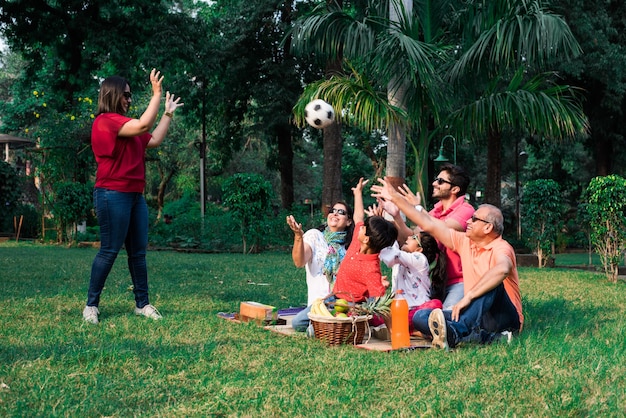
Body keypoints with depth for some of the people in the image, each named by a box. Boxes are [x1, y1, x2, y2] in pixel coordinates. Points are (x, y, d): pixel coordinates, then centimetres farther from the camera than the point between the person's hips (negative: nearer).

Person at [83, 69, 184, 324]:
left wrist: (168, 114, 21)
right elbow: (143, 125, -22)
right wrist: (156, 94, -16)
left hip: (134, 195, 9)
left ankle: (142, 304, 12)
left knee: (138, 252, 8)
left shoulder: (126, 125, 19)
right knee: (109, 250, -7)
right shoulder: (105, 121, -11)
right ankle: (91, 305, 0)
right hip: (113, 195, -9)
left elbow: (154, 140, 19)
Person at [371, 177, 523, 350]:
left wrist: (467, 297, -43)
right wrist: (396, 198, 10)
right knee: (420, 317, -12)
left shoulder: (500, 248, -14)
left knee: (491, 285, -35)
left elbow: (502, 269, -39)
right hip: (475, 317, 7)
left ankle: (454, 332, -54)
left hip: (506, 319, -7)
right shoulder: (465, 242, 7)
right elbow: (429, 225, 9)